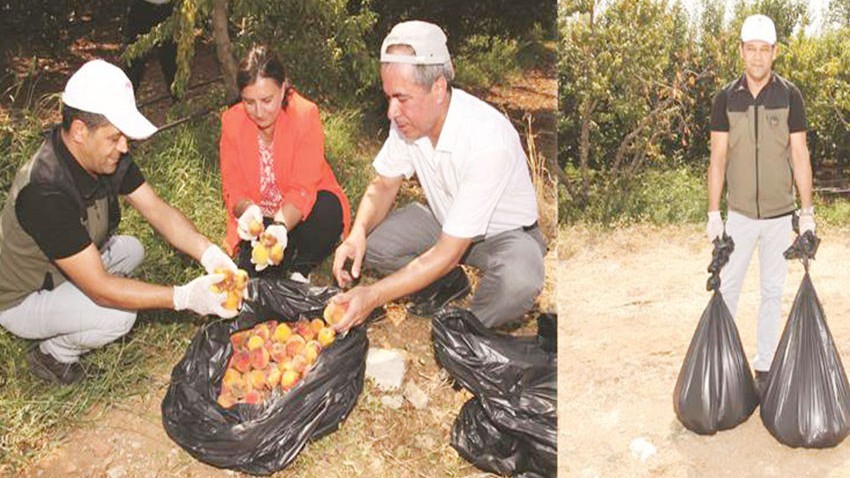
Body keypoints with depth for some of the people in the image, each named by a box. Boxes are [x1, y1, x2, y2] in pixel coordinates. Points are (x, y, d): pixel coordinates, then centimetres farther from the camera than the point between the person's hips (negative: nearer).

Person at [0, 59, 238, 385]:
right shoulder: (45, 193, -38)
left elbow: (158, 211, -10)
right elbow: (100, 289, -35)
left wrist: (209, 254, -26)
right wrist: (184, 297, -38)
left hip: (62, 270, 8)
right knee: (117, 316, -25)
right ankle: (53, 355, 4)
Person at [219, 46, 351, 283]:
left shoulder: (305, 114, -20)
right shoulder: (232, 121, -11)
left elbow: (302, 189, -26)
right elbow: (233, 188, -11)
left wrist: (281, 225, -46)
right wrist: (248, 210, -36)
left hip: (296, 215, 0)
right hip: (259, 218, 1)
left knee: (328, 209, -34)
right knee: (253, 273, -25)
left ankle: (301, 269, -6)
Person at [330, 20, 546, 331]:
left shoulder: (488, 140, -36)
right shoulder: (408, 119, -16)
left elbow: (449, 253, -33)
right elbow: (384, 184, 0)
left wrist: (375, 296, -34)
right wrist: (357, 233, -22)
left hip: (505, 231, -6)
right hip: (445, 219, 6)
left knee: (518, 281, -39)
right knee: (369, 245, -17)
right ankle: (448, 282, 8)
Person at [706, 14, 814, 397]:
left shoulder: (789, 96, -3)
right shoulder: (726, 98, -2)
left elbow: (800, 156, -2)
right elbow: (718, 159, -2)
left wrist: (807, 212, -4)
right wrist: (713, 214, -5)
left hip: (780, 214, 0)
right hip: (739, 213, 0)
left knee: (772, 292, 9)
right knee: (728, 287, 7)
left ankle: (764, 366, 20)